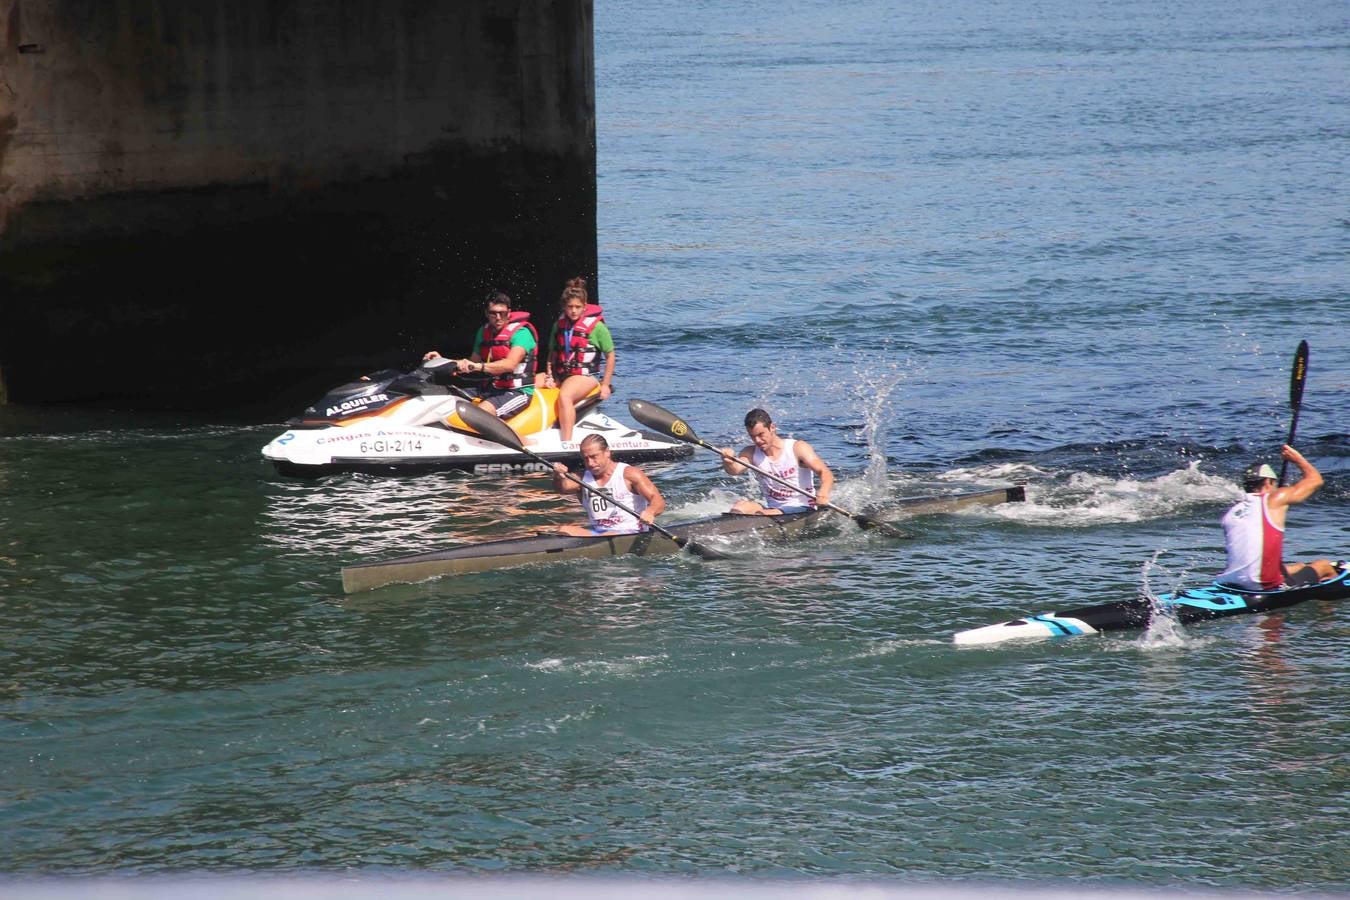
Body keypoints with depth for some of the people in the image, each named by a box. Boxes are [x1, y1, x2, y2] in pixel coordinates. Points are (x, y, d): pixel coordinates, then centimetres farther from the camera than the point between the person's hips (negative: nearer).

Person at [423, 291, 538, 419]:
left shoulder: (521, 332, -12)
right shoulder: (484, 331, 12)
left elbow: (510, 364, -28)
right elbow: (472, 362, 17)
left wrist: (478, 366, -41)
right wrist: (443, 361, 2)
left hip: (517, 392, -8)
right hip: (488, 388, 8)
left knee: (481, 412, -36)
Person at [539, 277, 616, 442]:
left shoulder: (596, 326, -7)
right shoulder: (559, 324, 9)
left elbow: (610, 355, -2)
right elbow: (552, 353, 20)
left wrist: (605, 385, -5)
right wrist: (550, 376, 3)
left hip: (586, 375, -7)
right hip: (559, 375, 7)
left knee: (564, 396, -36)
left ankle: (567, 443, -41)